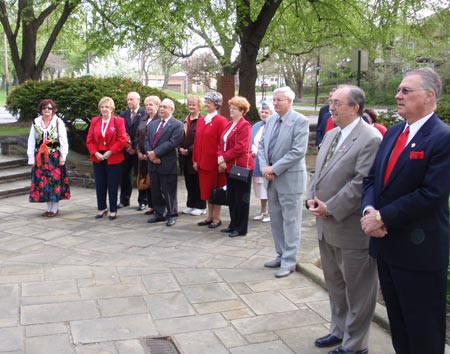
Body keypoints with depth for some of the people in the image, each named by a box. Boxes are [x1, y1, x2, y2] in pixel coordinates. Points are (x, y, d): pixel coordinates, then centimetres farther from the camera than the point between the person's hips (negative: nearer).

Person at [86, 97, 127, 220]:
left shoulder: (118, 121, -2)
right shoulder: (94, 121, 9)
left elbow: (122, 139, -9)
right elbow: (89, 140, 6)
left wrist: (110, 152, -15)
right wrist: (95, 153, -9)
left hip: (113, 158, -4)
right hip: (97, 158, 4)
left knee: (113, 185, 3)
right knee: (100, 185, 9)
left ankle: (113, 210, 13)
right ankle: (102, 208, 23)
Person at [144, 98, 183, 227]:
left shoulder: (177, 125, -6)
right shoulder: (153, 123, 15)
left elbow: (172, 142, -17)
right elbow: (147, 140, 8)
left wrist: (155, 153, -18)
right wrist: (150, 154, -10)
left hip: (168, 164, -6)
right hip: (153, 163, 6)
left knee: (169, 192, 1)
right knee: (156, 191, 13)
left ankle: (171, 215, 14)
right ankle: (159, 213, 25)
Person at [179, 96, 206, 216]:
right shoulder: (185, 120, 14)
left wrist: (189, 150, -16)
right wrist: (180, 148, -2)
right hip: (185, 157, 7)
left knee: (197, 182, 2)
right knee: (189, 182, 13)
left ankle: (200, 206, 12)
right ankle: (190, 204, 24)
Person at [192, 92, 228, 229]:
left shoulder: (221, 121, -10)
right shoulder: (201, 120, 12)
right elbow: (197, 141, 12)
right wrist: (195, 160, 9)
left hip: (214, 162, -7)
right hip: (203, 162, 7)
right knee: (206, 189, 13)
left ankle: (216, 218, 15)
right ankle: (210, 216, 24)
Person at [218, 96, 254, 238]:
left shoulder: (244, 125, -11)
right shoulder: (228, 125, 15)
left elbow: (240, 148, -20)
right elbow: (221, 144, 13)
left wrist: (224, 157, -15)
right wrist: (221, 158, -5)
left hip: (241, 166, -8)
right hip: (229, 166, 8)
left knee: (241, 198, 0)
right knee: (231, 197, 13)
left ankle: (241, 229, 8)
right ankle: (233, 225, 25)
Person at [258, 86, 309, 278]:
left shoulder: (300, 121, -12)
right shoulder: (271, 119, 9)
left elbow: (298, 152, -20)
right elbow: (261, 145, 11)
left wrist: (274, 169, -18)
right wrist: (264, 167, -6)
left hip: (289, 178, -7)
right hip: (271, 177, 7)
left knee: (290, 221, 2)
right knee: (275, 219, 15)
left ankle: (289, 261, 11)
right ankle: (281, 255, 28)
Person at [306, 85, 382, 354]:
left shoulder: (371, 139, -17)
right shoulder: (331, 135, 11)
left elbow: (361, 183, -22)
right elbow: (319, 171, 17)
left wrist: (330, 208, -18)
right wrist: (313, 197, 0)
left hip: (351, 228, -9)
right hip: (327, 225, 9)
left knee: (357, 289, 7)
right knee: (335, 283, 22)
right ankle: (340, 330, 40)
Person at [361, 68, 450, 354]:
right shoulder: (393, 133, 11)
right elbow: (372, 178, 11)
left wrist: (383, 217, -17)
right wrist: (369, 210, -8)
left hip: (419, 250, -7)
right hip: (386, 245, 7)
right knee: (398, 324, 21)